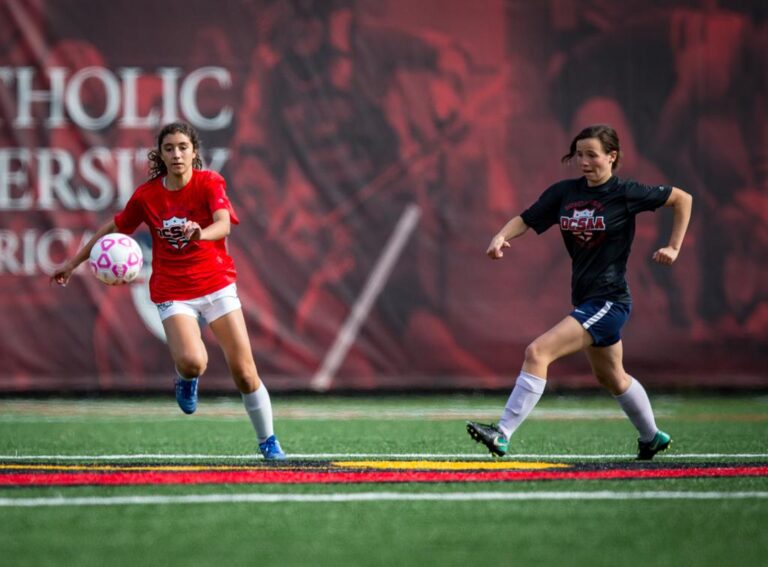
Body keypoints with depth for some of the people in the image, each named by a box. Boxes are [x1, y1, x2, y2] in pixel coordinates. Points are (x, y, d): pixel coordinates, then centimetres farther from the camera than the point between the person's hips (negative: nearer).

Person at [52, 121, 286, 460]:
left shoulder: (210, 183, -9)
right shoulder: (147, 195, -3)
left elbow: (224, 224, -26)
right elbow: (114, 228, 12)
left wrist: (202, 234, -49)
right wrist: (73, 262, 17)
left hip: (216, 283, 0)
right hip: (173, 291, 0)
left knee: (243, 371, -4)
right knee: (192, 363, -26)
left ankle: (267, 440, 16)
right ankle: (186, 378, 13)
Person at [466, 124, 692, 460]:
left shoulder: (626, 193, -11)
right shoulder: (565, 192, 3)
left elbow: (682, 199, -1)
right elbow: (525, 220, 4)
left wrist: (673, 248, -5)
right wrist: (501, 237, -17)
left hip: (609, 300, -8)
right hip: (586, 299, 8)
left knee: (537, 353, -21)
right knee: (611, 378, 26)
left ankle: (502, 435, -23)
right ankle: (652, 437, 48)